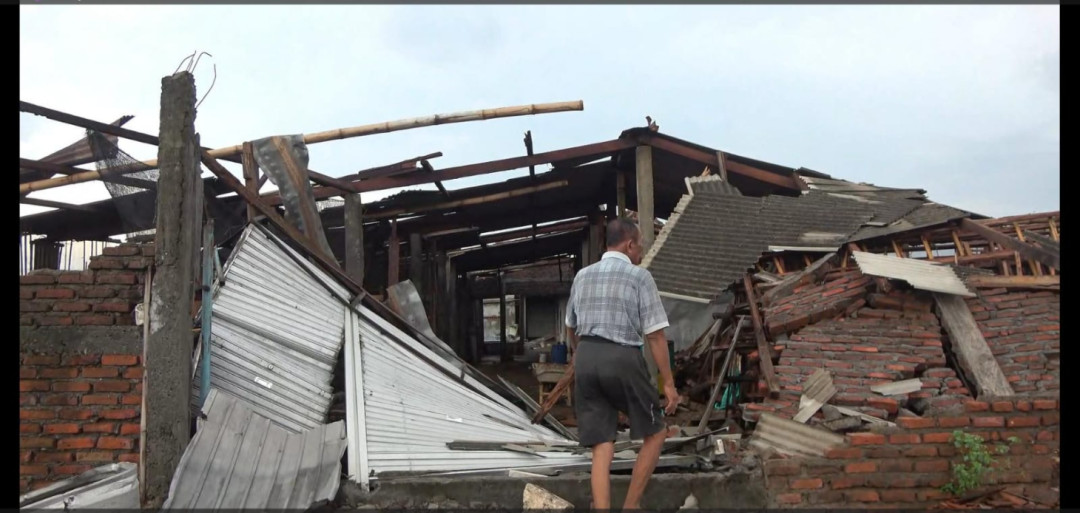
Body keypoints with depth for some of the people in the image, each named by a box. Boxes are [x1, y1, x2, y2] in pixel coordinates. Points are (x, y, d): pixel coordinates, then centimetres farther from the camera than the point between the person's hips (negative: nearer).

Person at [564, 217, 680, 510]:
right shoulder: (639, 277, -2)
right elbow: (655, 334, -7)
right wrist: (668, 382, -3)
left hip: (586, 358, 5)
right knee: (655, 433, 14)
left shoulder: (582, 276, 14)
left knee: (602, 447, 6)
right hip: (622, 359, -5)